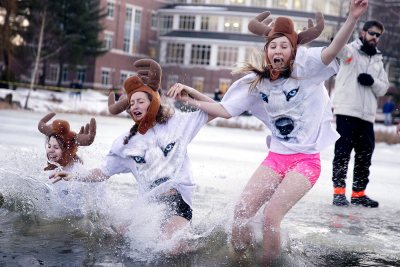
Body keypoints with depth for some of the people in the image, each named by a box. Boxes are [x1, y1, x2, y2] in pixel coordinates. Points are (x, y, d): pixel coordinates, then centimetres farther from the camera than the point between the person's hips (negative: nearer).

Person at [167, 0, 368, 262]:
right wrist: (192, 100, -6)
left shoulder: (306, 68, -9)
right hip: (276, 157, 5)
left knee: (271, 214, -19)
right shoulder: (255, 82, 3)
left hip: (306, 159, -5)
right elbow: (225, 110, 4)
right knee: (241, 212, -5)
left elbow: (333, 50, -27)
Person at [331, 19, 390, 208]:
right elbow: (341, 50, -24)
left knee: (365, 155, 9)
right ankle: (339, 192, -1)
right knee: (342, 152, -5)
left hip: (367, 115, 6)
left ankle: (358, 193, 18)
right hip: (346, 112, -6)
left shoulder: (378, 61, 19)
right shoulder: (352, 51, 1)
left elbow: (383, 88, 15)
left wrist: (372, 81, -7)